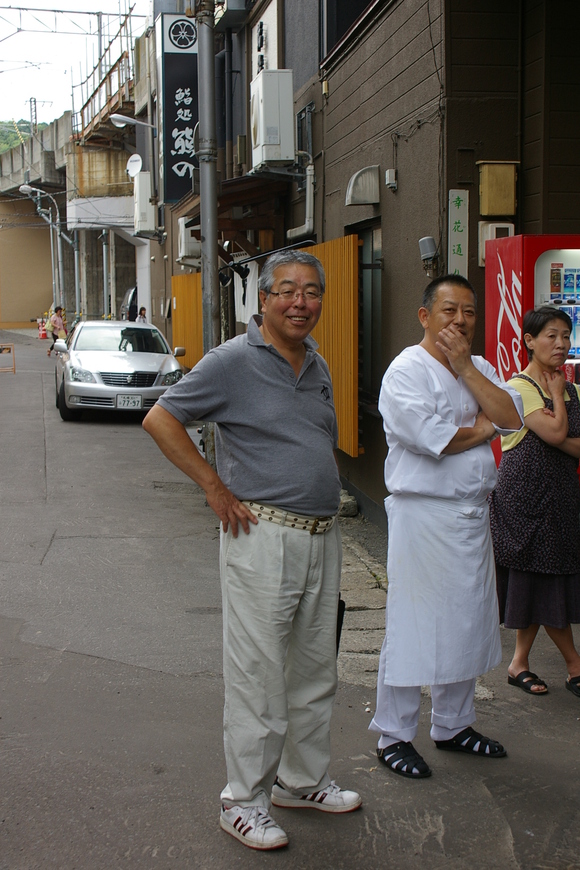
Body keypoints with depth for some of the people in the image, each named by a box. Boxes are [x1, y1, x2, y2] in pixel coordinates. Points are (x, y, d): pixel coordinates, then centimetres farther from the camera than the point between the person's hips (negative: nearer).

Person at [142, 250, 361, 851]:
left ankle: (301, 779, 32)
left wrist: (324, 508, 15)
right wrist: (216, 488, -13)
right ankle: (243, 800, 13)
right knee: (258, 676, 0)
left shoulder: (316, 365, 12)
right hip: (263, 537, -7)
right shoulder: (233, 361, -10)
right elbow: (160, 419, -12)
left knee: (315, 670, 16)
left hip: (322, 536, 7)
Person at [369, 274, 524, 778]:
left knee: (468, 624, 15)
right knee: (413, 628, -2)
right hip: (423, 515, -8)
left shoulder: (480, 369, 13)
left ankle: (453, 725, 31)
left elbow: (512, 418, -3)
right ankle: (393, 736, 11)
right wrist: (483, 427, -6)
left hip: (473, 514, 8)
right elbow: (433, 438, -22)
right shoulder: (406, 371, -10)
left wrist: (465, 368, -8)